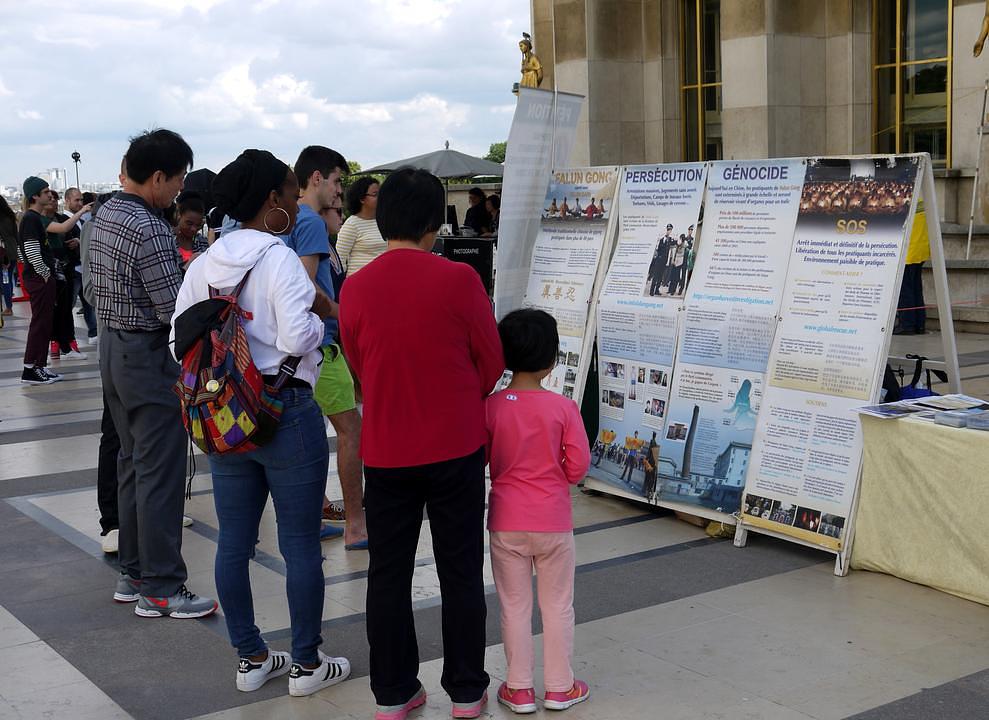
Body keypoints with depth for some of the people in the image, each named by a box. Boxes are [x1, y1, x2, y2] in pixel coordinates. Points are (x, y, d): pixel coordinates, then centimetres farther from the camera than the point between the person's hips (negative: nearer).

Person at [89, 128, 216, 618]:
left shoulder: (104, 215, 8)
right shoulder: (149, 229, -21)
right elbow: (175, 310, -21)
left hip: (112, 346, 10)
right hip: (150, 356, -10)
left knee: (132, 463, 16)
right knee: (160, 473, -4)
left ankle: (133, 572, 24)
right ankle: (160, 588, 2)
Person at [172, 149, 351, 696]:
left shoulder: (204, 264, 5)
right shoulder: (279, 259, -14)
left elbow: (181, 339, 6)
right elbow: (296, 338, -23)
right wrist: (319, 317, -4)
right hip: (286, 412, -7)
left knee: (233, 542, 13)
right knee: (300, 544, 6)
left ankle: (250, 659, 25)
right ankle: (307, 664, 17)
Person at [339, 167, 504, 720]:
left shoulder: (355, 288, -5)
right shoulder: (459, 279, -12)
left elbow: (359, 366, 7)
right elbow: (491, 362, -3)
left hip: (386, 451, 2)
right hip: (456, 447, -2)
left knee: (389, 573, 13)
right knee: (461, 572, 11)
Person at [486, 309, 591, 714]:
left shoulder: (491, 407, -9)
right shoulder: (563, 407, -11)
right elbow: (578, 466, -8)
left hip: (506, 521, 1)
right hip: (553, 521, -1)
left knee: (514, 605, 12)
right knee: (558, 605, 13)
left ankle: (519, 688, 19)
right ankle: (559, 687, 22)